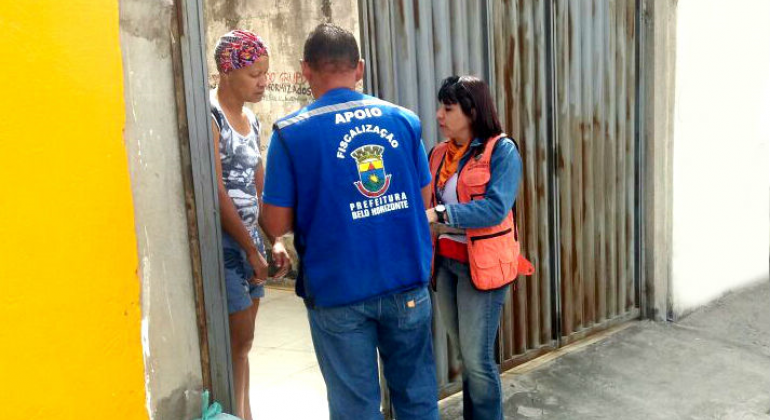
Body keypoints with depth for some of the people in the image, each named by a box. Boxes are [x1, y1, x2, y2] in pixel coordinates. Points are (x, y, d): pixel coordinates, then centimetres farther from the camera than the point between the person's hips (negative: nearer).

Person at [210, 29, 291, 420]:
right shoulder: (209, 117, -13)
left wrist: (274, 241, 8)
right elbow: (216, 194, -17)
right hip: (222, 241, -8)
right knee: (238, 339, -4)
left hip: (249, 237, 8)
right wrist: (252, 250, -13)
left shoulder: (250, 118, 12)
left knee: (242, 341, 14)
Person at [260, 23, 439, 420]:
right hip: (407, 282, 3)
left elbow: (277, 224, -8)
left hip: (338, 291, -3)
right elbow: (424, 198, 10)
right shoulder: (404, 120, 1)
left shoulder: (290, 133, -9)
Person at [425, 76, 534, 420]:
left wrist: (439, 215, -29)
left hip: (482, 265, -6)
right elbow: (427, 204, 7)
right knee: (465, 356, 16)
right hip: (445, 262, 6)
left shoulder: (501, 149, -10)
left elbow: (496, 207, -22)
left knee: (478, 359, -2)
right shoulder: (439, 154, 9)